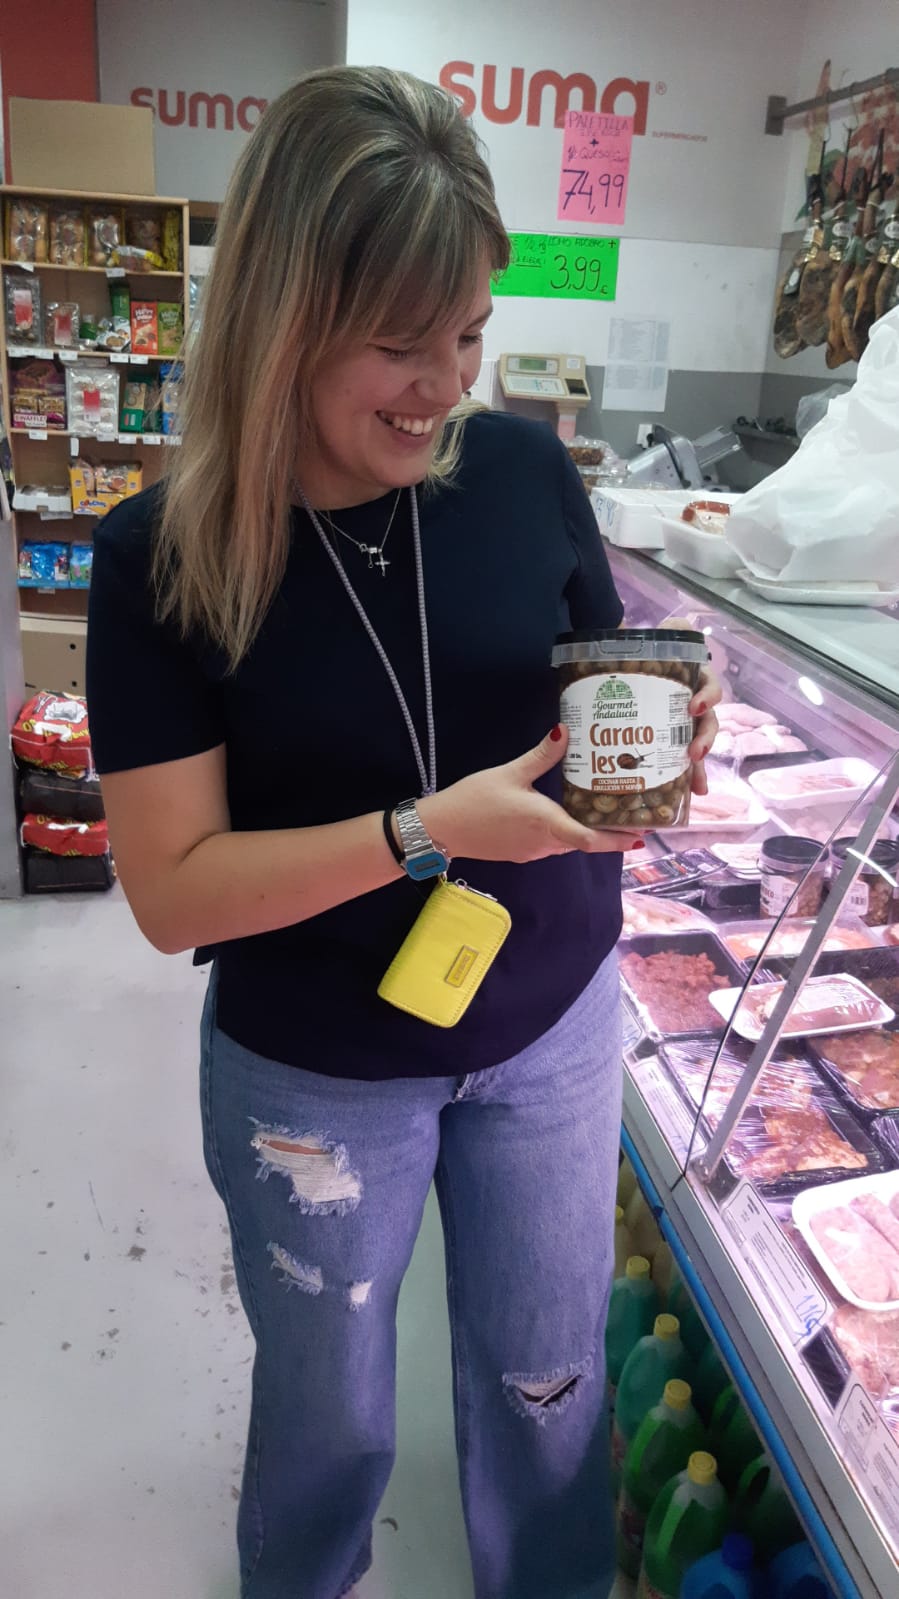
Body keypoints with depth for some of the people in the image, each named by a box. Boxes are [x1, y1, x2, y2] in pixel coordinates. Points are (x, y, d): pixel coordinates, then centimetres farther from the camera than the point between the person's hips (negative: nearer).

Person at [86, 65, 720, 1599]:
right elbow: (172, 889, -18)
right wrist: (428, 830, -29)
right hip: (314, 1075, -2)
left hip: (553, 1025, 3)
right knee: (330, 1416, 23)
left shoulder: (523, 467, -10)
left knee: (549, 1378, 23)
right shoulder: (165, 553, -17)